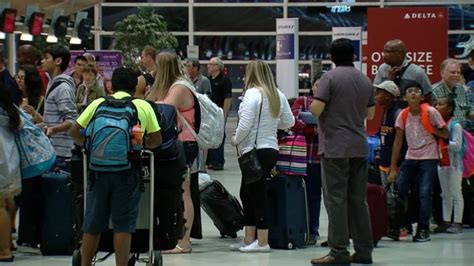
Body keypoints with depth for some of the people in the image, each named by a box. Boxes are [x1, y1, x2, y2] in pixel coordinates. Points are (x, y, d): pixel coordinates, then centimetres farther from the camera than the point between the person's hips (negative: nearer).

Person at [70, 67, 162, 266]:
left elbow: (75, 132, 6)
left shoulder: (98, 104, 8)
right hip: (128, 168, -1)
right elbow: (156, 140, 7)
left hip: (100, 166, 1)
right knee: (123, 225, 2)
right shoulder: (143, 106, 7)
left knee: (92, 224, 10)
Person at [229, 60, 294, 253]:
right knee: (247, 193, 16)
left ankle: (262, 242, -2)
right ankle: (249, 240, 18)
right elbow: (289, 122, 16)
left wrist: (236, 140, -2)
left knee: (257, 195, -4)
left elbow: (245, 124, -18)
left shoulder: (252, 94, -14)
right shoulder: (278, 95, 10)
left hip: (254, 150, -8)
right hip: (271, 148, 8)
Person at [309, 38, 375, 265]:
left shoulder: (330, 78, -8)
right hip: (360, 148, 6)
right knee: (358, 199, 10)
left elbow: (316, 109, -15)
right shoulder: (365, 80, 10)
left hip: (335, 147, -6)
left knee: (336, 198, -3)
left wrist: (311, 104, 6)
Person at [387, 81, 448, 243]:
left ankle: (423, 230, -3)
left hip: (429, 158, -4)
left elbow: (445, 134, -1)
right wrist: (393, 168, 0)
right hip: (410, 158, 4)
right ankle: (394, 227, 3)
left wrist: (430, 128, -19)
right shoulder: (403, 115, 2)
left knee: (424, 193, -12)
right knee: (398, 190, -6)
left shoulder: (430, 112, -7)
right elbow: (397, 142, 3)